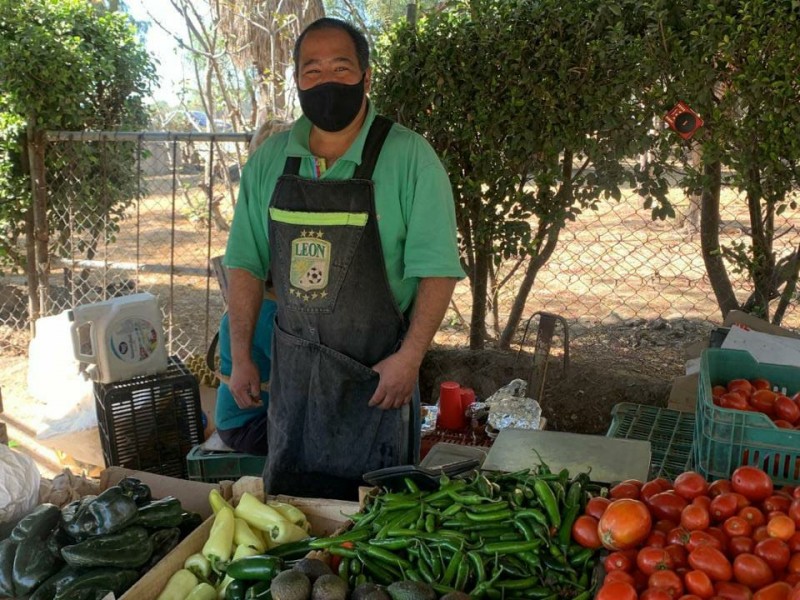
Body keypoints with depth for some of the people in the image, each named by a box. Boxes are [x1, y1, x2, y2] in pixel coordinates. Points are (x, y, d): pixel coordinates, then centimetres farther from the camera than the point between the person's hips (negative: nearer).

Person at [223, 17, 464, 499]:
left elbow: (437, 269, -11)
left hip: (374, 367, -4)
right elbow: (247, 264, 7)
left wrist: (410, 356, -18)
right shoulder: (270, 160, 3)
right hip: (292, 363, 4)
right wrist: (241, 356, 4)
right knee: (287, 492, 18)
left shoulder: (409, 157, -10)